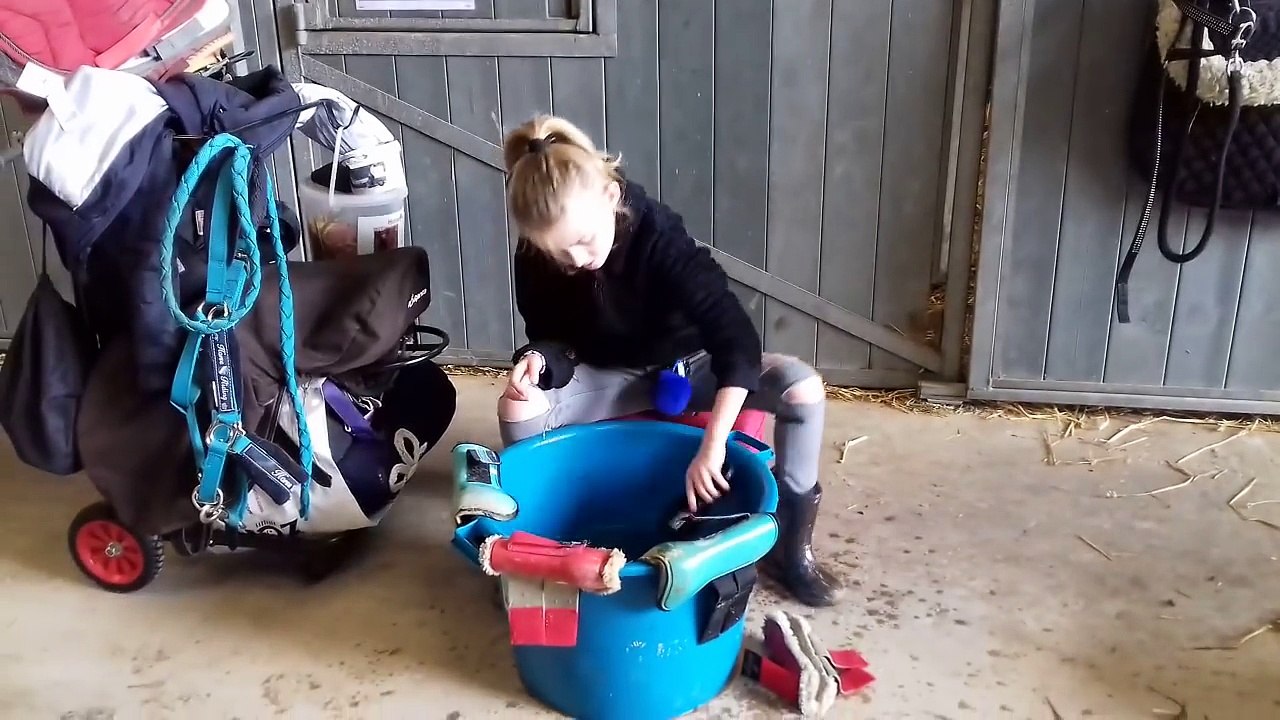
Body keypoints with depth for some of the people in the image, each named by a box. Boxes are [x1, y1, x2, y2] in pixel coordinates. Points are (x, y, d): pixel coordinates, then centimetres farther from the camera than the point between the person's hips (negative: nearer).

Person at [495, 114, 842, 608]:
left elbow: (738, 339, -39)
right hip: (610, 375, 2)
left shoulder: (659, 237, -33)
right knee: (517, 408, -27)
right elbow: (554, 339, -6)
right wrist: (537, 360, -33)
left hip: (688, 363, -2)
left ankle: (789, 547, -10)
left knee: (804, 388, -28)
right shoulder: (536, 262, -21)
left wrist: (711, 448, -47)